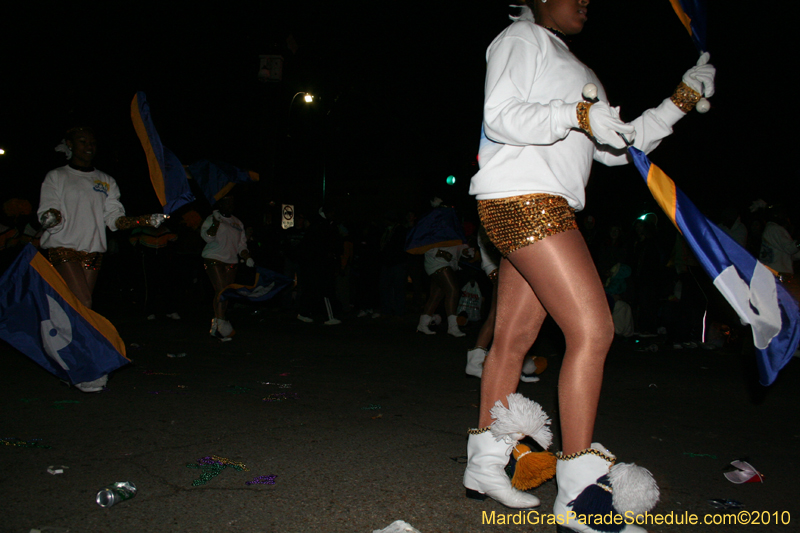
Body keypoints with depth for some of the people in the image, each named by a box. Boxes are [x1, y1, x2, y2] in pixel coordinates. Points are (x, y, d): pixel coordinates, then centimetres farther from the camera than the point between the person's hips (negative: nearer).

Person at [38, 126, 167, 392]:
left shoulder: (106, 181, 17)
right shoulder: (56, 177, 7)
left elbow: (115, 219, 9)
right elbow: (45, 214, -3)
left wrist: (143, 220, -7)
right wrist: (51, 217, -27)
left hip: (93, 251, 4)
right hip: (63, 249, -4)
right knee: (83, 305, -16)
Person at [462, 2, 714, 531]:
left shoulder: (578, 71, 31)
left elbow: (616, 146, 23)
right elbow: (500, 116, -10)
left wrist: (681, 100, 18)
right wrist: (578, 115, -21)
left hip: (547, 208, 9)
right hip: (520, 197, -9)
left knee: (515, 337, 7)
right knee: (593, 331, -15)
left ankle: (485, 465, 17)